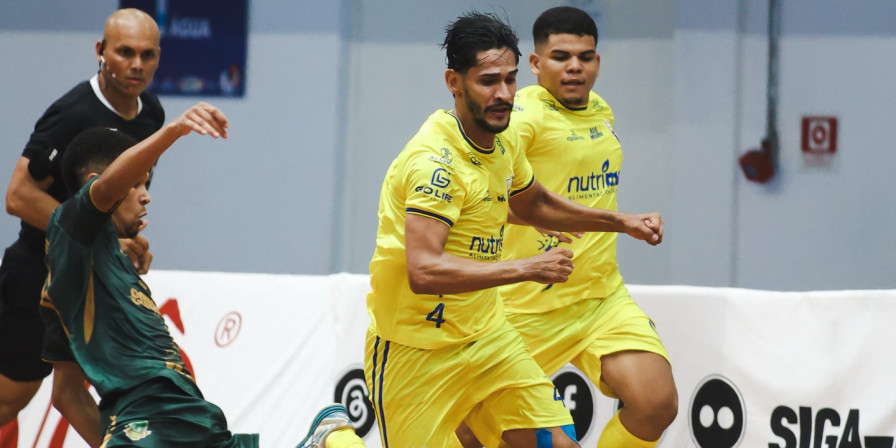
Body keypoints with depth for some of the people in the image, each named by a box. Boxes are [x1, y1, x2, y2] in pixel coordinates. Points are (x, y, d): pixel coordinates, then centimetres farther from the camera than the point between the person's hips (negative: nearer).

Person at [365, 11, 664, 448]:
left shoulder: (502, 141, 4)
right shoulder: (434, 159, -24)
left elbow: (536, 204, 25)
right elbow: (424, 272, -34)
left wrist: (622, 222, 15)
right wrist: (527, 268, -32)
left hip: (486, 335, 7)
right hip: (416, 350, -7)